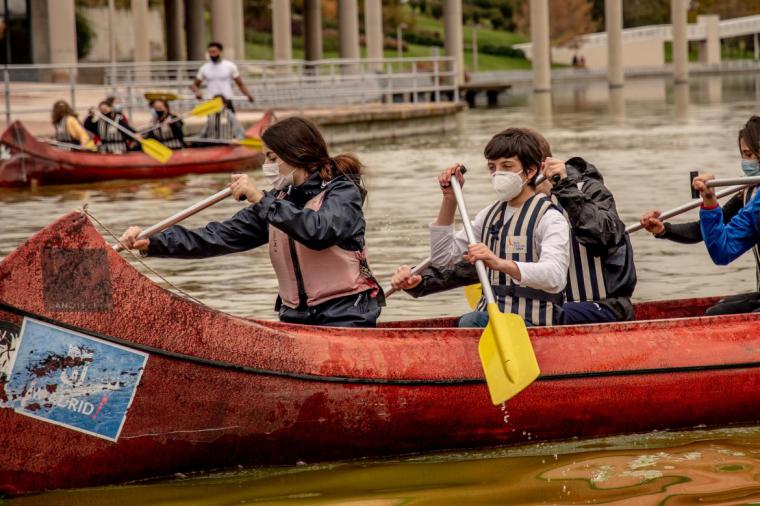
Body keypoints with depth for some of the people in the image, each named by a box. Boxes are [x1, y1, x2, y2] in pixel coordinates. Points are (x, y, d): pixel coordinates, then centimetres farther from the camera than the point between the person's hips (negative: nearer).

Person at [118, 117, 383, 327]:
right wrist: (152, 244, -4)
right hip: (296, 317, 6)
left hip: (346, 318, -6)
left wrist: (261, 200, -24)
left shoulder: (343, 192, -6)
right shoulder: (278, 201, 12)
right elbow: (220, 236, 6)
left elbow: (319, 232, -27)